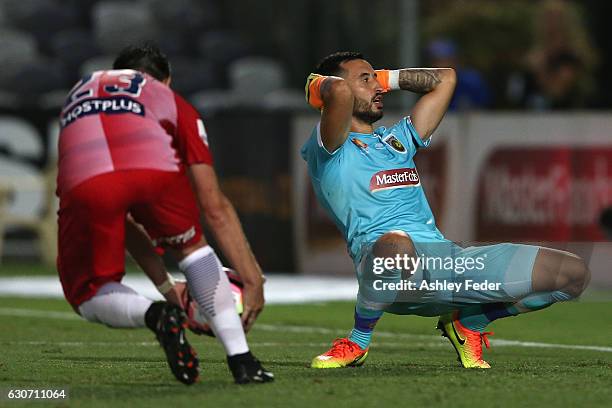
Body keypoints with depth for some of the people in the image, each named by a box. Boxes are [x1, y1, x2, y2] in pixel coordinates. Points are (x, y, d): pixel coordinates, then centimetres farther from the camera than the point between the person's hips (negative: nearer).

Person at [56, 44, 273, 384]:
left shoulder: (79, 92, 43)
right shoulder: (171, 100, 36)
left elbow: (116, 216, 44)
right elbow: (215, 208, 32)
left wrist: (167, 286, 49)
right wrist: (253, 281, 40)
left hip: (82, 183, 0)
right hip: (156, 170, 0)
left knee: (89, 295, 22)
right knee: (192, 247, 31)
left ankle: (155, 315, -9)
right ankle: (241, 361, 22)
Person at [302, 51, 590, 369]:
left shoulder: (396, 139, 30)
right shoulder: (331, 148, 7)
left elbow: (444, 78, 38)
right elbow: (340, 91, -14)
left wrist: (385, 78, 31)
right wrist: (321, 83, 7)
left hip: (449, 265, 7)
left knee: (574, 273, -1)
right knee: (395, 245, -47)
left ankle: (468, 322, 17)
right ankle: (357, 342, -15)